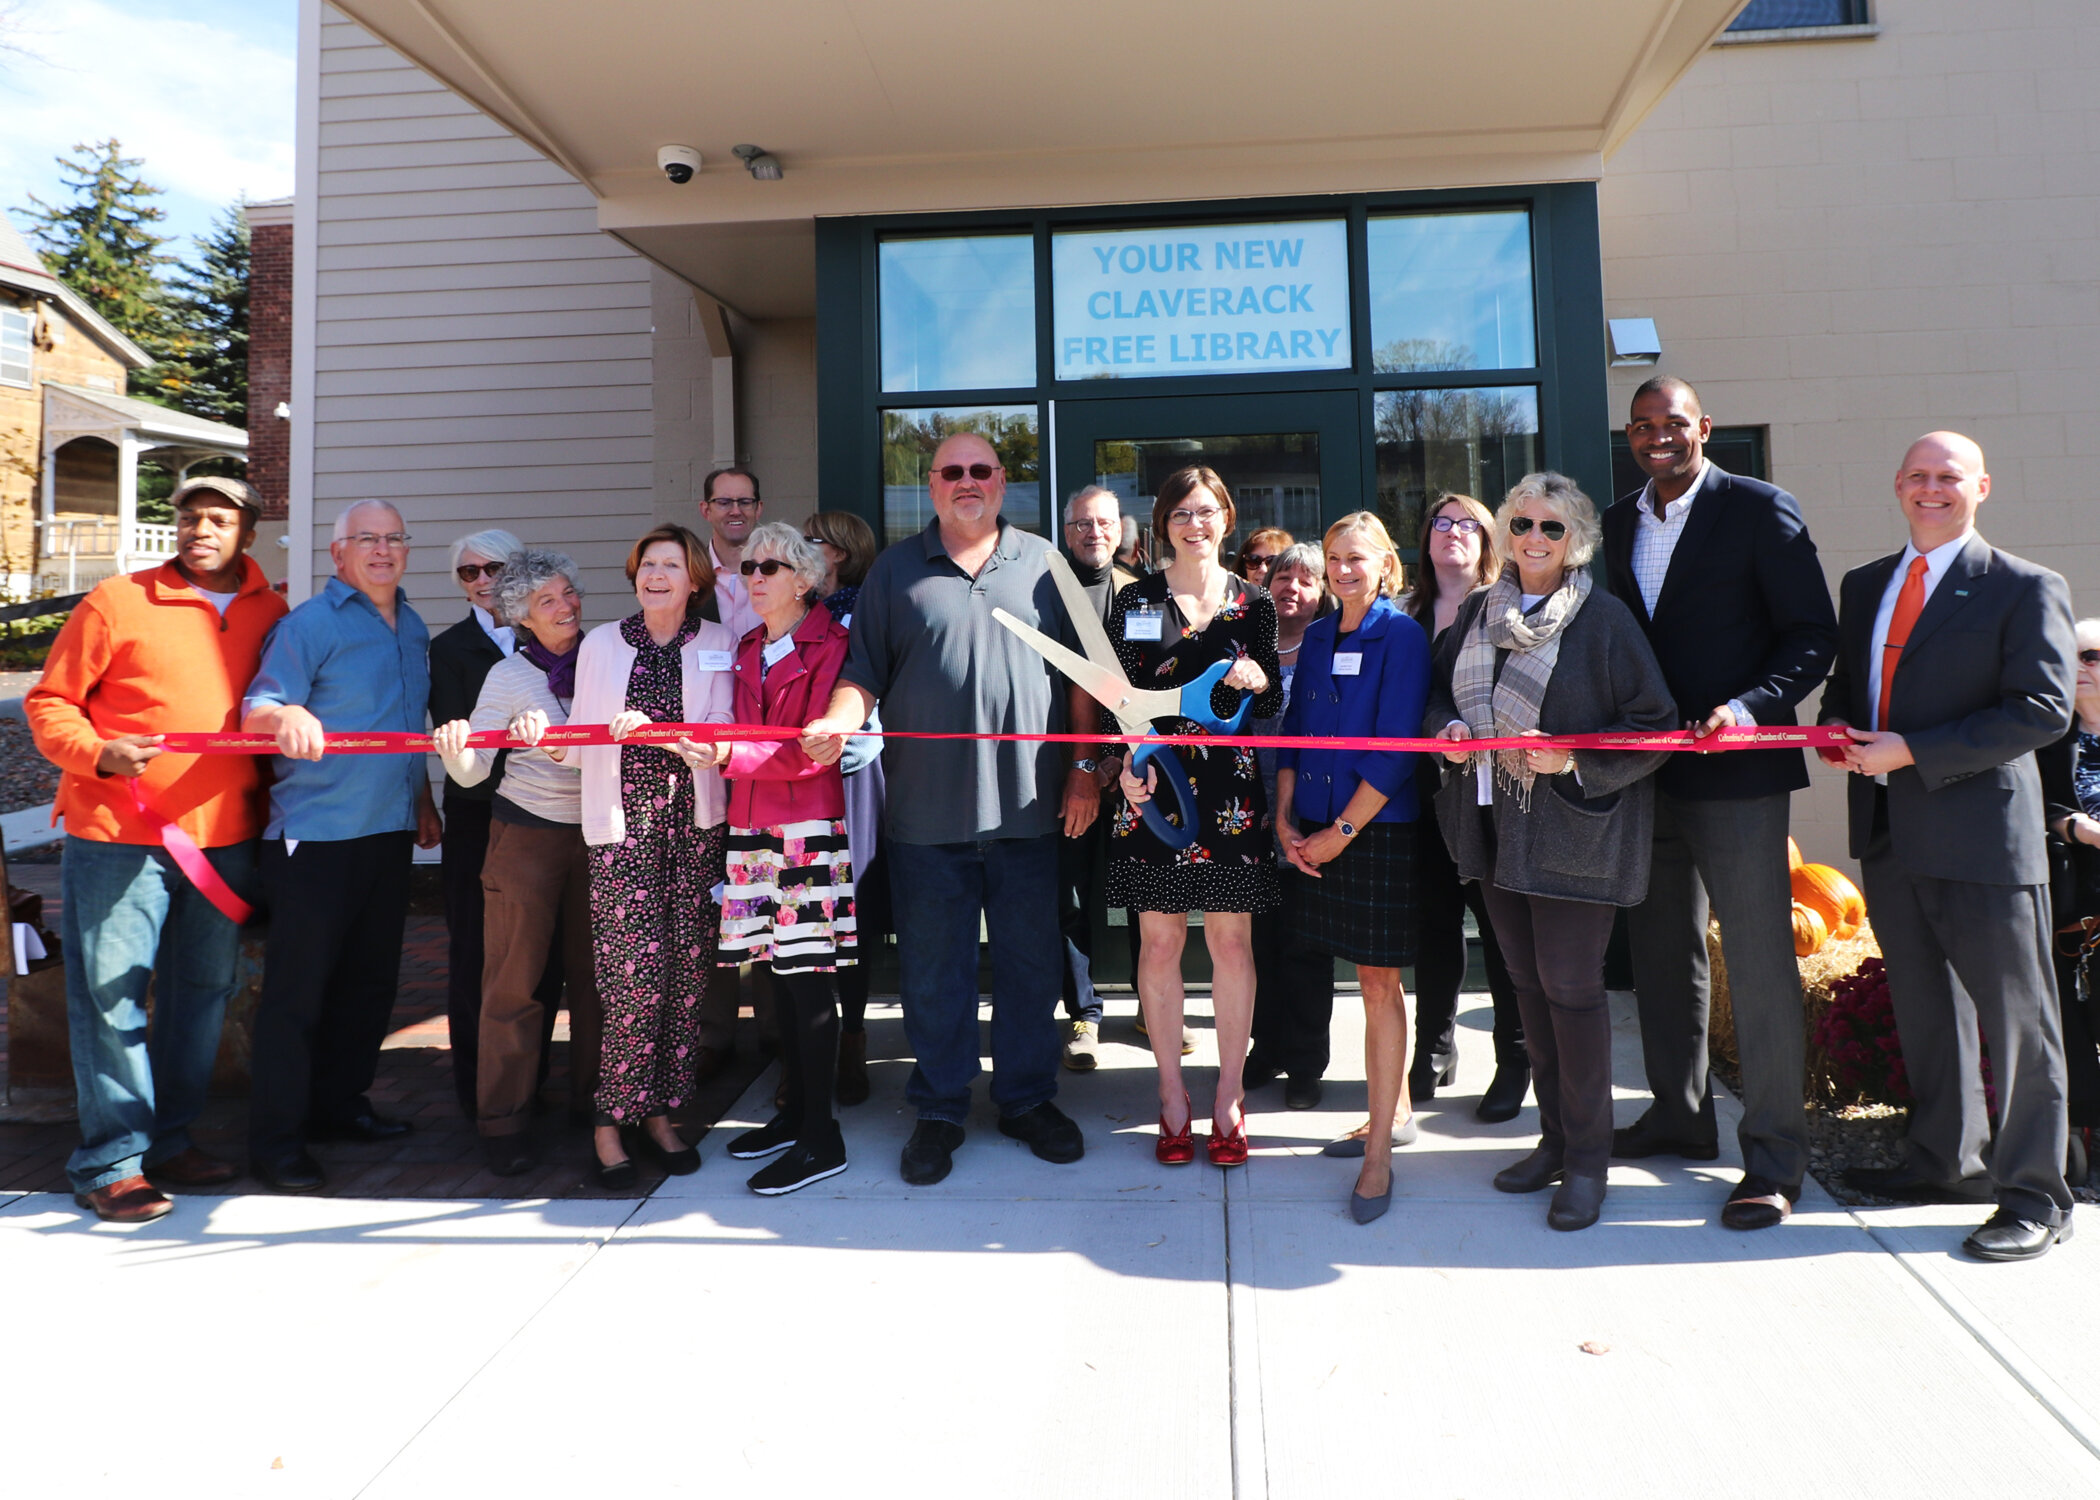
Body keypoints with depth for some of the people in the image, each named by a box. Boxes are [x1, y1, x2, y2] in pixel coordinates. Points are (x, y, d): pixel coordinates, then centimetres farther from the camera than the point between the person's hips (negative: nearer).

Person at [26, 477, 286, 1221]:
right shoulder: (117, 601, -1)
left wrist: (268, 810, 10)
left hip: (225, 837, 4)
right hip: (117, 833, -4)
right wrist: (98, 753, -16)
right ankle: (110, 1160, 11)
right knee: (110, 994, -1)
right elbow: (48, 702, 2)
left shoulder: (272, 615, 9)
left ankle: (169, 1138, 26)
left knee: (201, 991, 11)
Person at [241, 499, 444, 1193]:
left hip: (390, 831, 7)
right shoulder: (308, 624, -6)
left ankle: (338, 1104, 30)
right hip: (316, 834, -7)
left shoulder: (413, 629, 15)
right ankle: (275, 1141, 9)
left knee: (372, 979, 14)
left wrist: (423, 799, 22)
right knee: (297, 987, -1)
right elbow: (257, 711, -16)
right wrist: (287, 716, -37)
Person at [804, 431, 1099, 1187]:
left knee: (1031, 961, 9)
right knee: (933, 968, 7)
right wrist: (836, 722, -15)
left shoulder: (1044, 565, 9)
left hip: (1026, 805, 1)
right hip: (927, 807, 0)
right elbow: (864, 672, 5)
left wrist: (1085, 770, 2)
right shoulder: (895, 570, 9)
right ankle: (940, 1109, 23)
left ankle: (1027, 1098, 27)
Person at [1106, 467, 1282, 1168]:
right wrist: (1126, 764, -12)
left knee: (1231, 942, 4)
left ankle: (1228, 1099, 18)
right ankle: (1173, 1098, 17)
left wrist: (1260, 682, -10)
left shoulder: (1253, 602, 8)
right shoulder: (1135, 601, 6)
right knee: (1160, 942, 3)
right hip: (1155, 788, 0)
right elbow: (1113, 697, 3)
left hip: (1232, 791, 1)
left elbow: (1275, 702, 12)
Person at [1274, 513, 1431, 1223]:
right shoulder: (1317, 637, 12)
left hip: (1378, 830, -5)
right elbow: (1292, 731, 12)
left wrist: (1342, 831, -13)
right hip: (1315, 831, 5)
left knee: (1379, 983, -1)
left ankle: (1379, 1155, 6)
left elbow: (1395, 751, -13)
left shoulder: (1402, 636, -7)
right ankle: (1395, 1113, 30)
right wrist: (1285, 820, 1)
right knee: (1373, 977, 15)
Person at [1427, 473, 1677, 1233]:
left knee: (1570, 985, -2)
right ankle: (1555, 1138, 28)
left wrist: (1575, 760, -21)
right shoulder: (1478, 612, 8)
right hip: (1495, 824, 6)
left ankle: (1587, 1157, 13)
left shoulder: (1605, 619, -8)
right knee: (1527, 985, 13)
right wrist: (1448, 727, -3)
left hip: (1572, 829, -6)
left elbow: (1655, 726, -9)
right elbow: (1441, 690, 19)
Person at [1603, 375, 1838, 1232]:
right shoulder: (1618, 525, 13)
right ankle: (1680, 1119, 31)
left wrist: (1748, 708, -22)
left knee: (1761, 967, -3)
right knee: (1662, 955, 15)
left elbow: (1813, 635, -7)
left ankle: (1773, 1160, 9)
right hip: (1647, 772, 6)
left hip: (1737, 773, -6)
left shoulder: (1758, 509, -4)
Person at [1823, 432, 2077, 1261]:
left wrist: (1912, 751, -20)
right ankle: (1942, 1159, 34)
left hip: (1981, 832, -6)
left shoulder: (2026, 590, -6)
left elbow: (2042, 710, -14)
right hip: (1888, 832, 7)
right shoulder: (1863, 585, 14)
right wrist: (1838, 728, -1)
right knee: (1924, 1007, 18)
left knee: (2016, 1018, 3)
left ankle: (2035, 1196, 16)